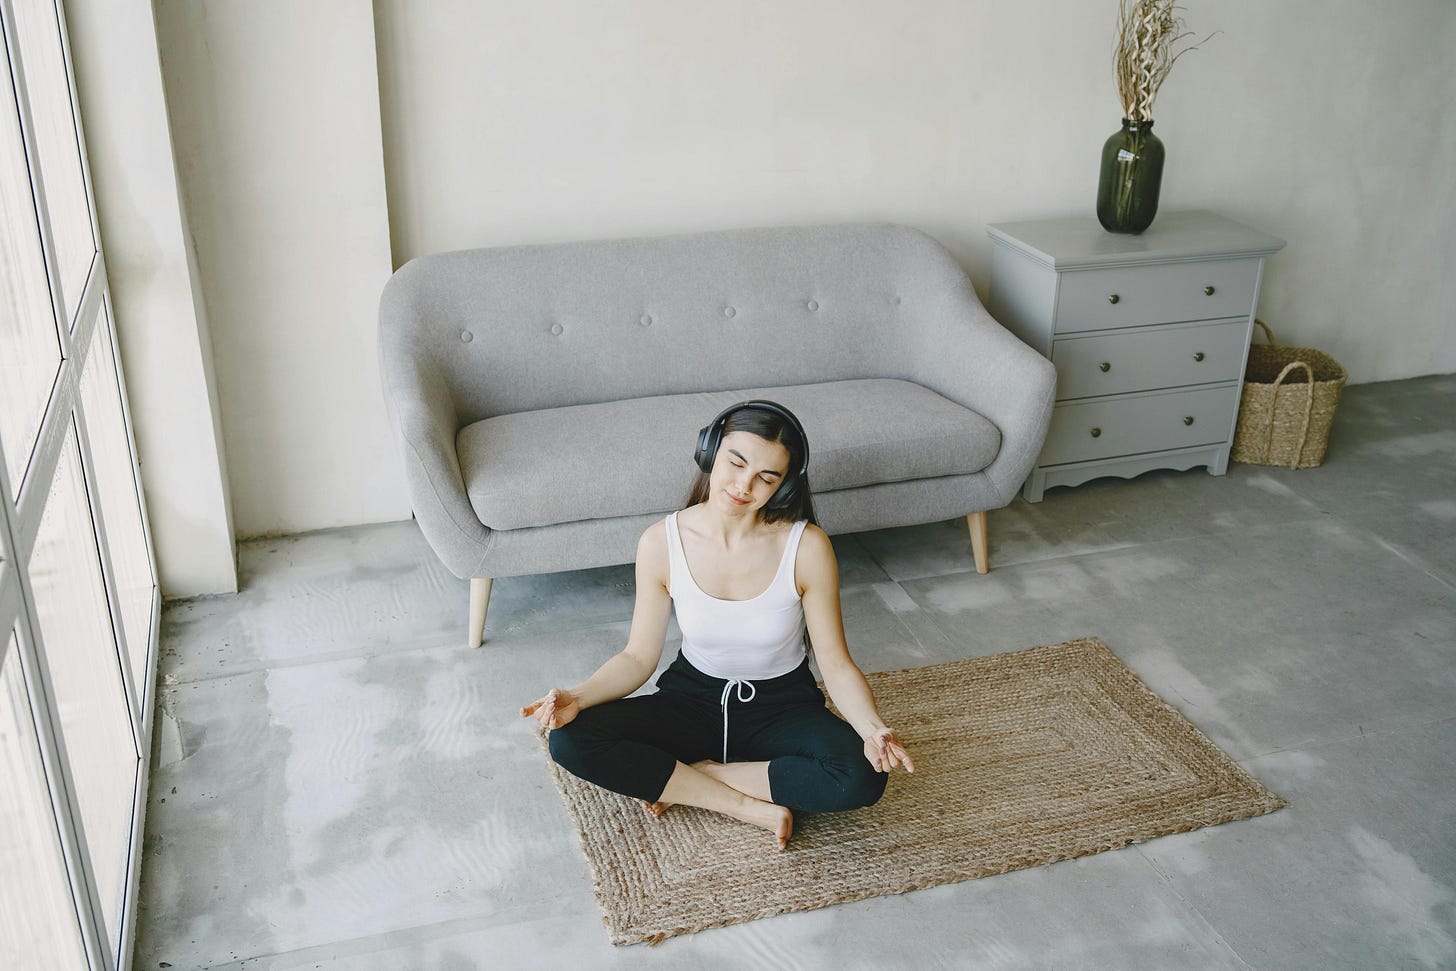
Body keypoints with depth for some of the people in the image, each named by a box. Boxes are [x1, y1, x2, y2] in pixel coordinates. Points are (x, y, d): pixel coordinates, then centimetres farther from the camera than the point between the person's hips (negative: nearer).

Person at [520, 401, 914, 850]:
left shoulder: (806, 547, -18)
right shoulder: (662, 542, -14)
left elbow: (836, 664, -13)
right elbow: (639, 657, -6)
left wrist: (873, 729, -32)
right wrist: (578, 697, -24)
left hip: (782, 707, -1)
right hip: (694, 701, 1)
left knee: (861, 778, -31)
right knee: (570, 739, -23)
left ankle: (685, 779, -15)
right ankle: (748, 805, -17)